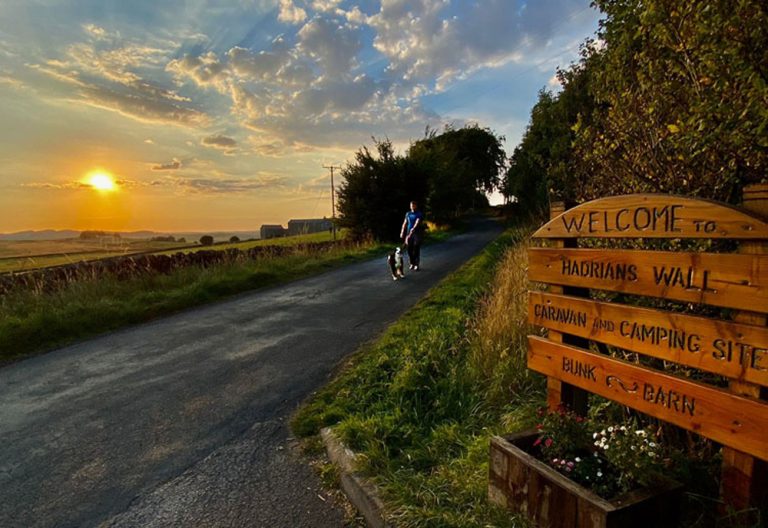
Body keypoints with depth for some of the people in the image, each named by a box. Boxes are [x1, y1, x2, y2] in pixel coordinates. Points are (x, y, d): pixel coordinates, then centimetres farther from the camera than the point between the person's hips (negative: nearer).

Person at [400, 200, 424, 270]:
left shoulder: (420, 214, -4)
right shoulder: (408, 214, 12)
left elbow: (418, 222, -18)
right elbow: (405, 223, 10)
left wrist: (413, 229, -33)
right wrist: (402, 232, -2)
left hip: (417, 233, -4)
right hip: (409, 233, 4)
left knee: (416, 249, -5)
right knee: (409, 249, 3)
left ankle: (416, 265, 0)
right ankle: (412, 264, 15)